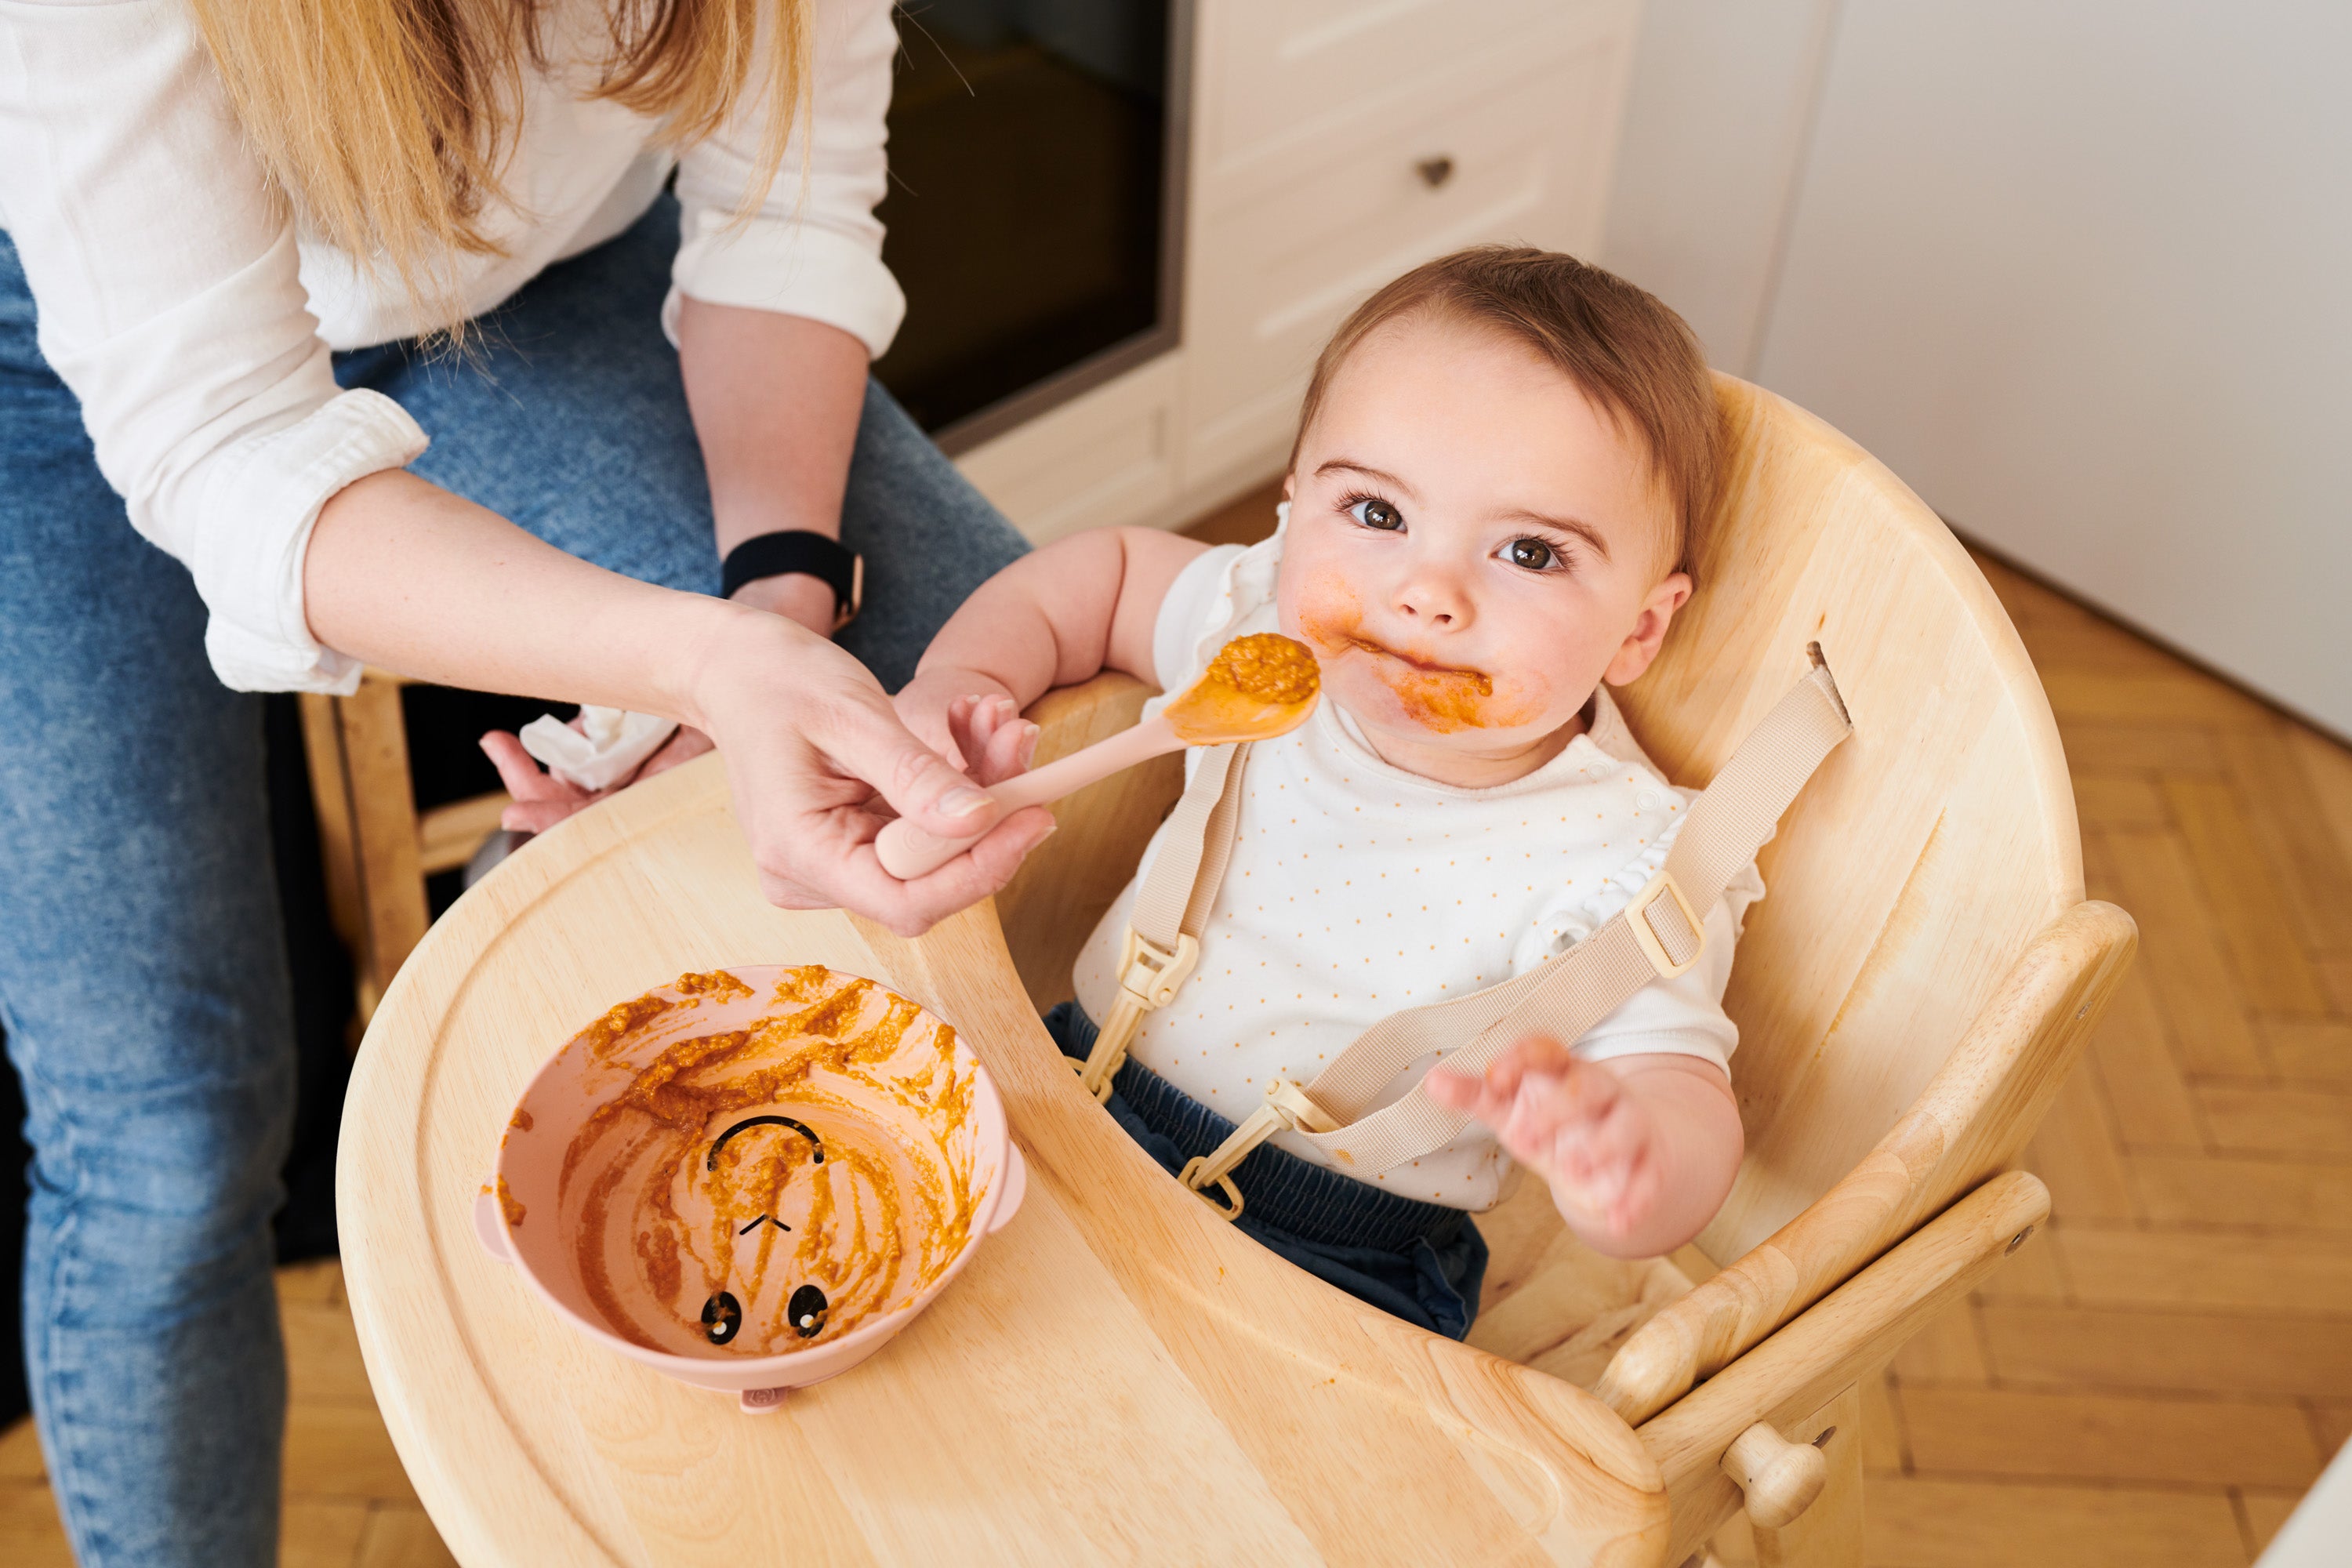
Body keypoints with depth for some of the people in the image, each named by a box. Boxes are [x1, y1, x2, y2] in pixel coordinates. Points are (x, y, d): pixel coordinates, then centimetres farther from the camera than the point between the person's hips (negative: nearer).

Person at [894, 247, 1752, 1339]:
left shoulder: (1619, 870, -21)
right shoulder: (1268, 624, -7)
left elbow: (1688, 1109, -26)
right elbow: (1100, 572, 12)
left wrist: (1623, 1148, -51)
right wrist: (958, 685, -6)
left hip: (1331, 1264, -4)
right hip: (1073, 1086, 5)